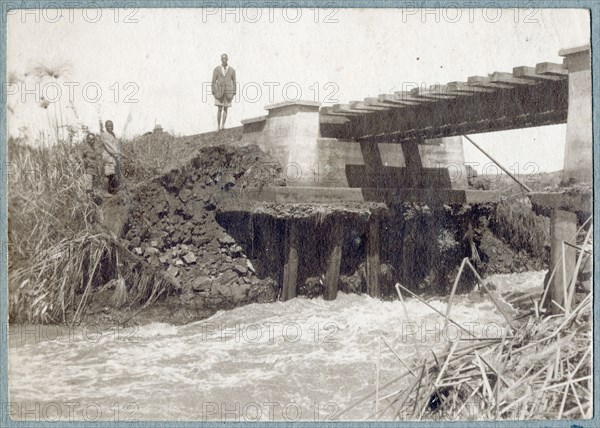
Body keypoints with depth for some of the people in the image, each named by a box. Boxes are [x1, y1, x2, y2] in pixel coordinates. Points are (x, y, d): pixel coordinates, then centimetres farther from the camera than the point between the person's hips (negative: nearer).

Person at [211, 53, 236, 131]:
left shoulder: (232, 70, 3)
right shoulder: (216, 69, -1)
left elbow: (234, 82, 7)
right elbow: (213, 81, -1)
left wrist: (234, 93, 0)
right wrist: (213, 92, -7)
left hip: (228, 92, 1)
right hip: (219, 91, -1)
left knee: (225, 109, 1)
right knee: (219, 109, -5)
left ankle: (223, 125, 7)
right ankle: (218, 126, 2)